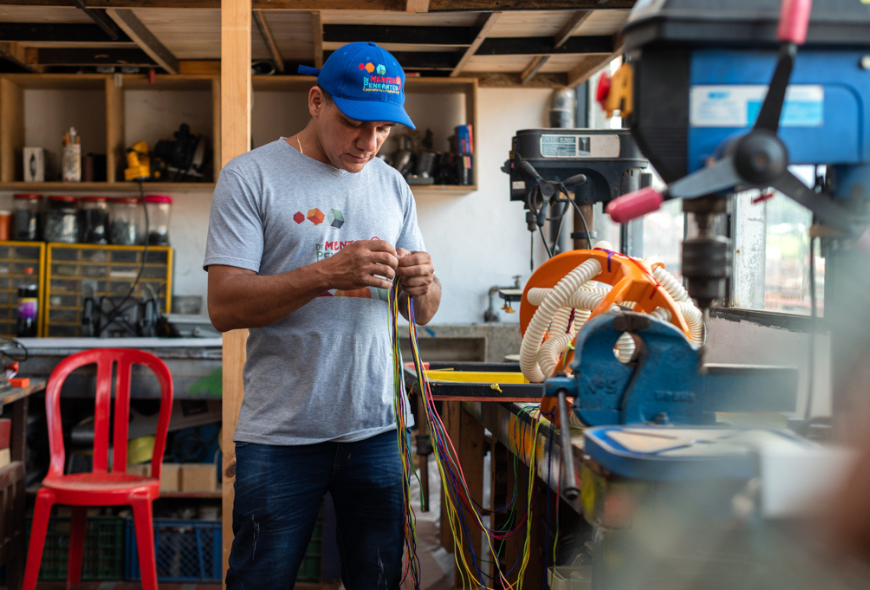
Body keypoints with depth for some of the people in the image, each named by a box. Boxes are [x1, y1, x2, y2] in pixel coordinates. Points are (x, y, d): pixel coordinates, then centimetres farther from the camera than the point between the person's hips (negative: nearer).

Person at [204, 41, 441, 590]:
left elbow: (423, 313, 13)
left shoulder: (392, 185, 12)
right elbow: (224, 306, -12)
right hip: (281, 436, -4)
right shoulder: (251, 176, -3)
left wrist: (422, 284, -11)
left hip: (378, 428, 4)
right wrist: (329, 272, -23)